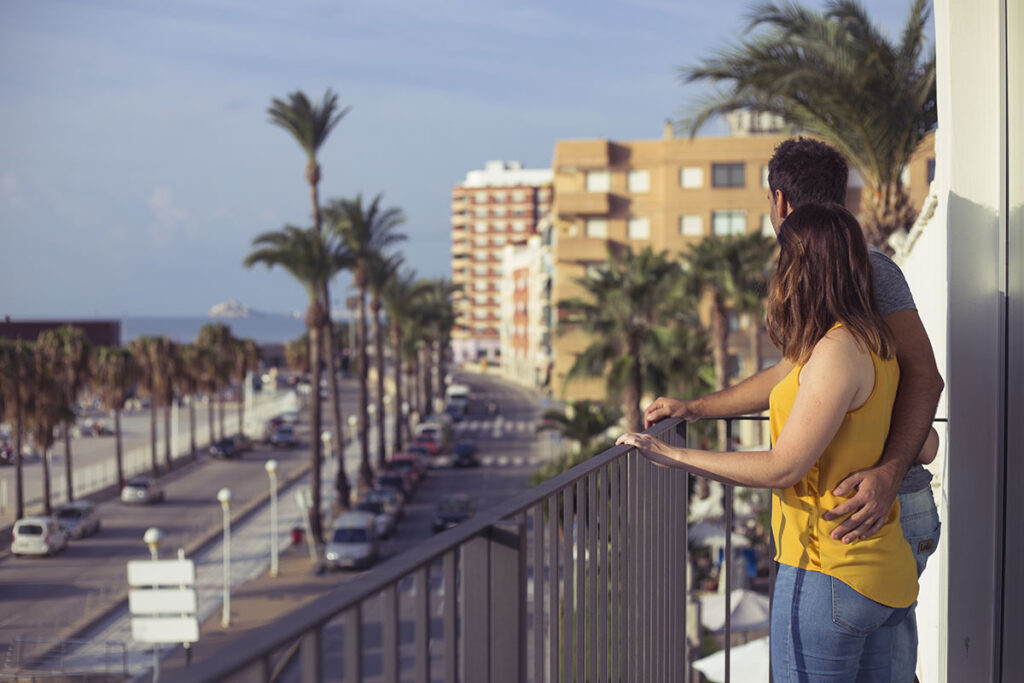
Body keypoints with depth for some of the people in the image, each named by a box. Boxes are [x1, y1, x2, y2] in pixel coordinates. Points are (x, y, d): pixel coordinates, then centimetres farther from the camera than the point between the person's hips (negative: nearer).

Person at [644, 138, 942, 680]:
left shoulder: (869, 266, -14)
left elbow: (923, 374, -23)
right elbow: (795, 371, 27)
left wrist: (888, 473, -37)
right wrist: (694, 408, 33)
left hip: (889, 508, -10)